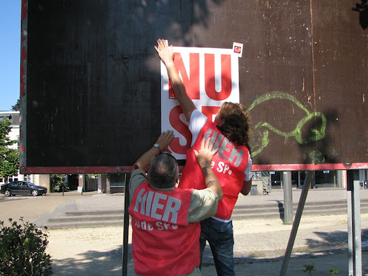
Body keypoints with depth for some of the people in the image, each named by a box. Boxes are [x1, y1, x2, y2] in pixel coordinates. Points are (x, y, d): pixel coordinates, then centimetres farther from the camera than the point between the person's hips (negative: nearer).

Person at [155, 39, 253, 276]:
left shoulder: (205, 129, -5)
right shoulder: (244, 155, 0)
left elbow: (181, 93, 3)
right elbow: (246, 190, 14)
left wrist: (169, 61, 15)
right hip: (221, 222, 2)